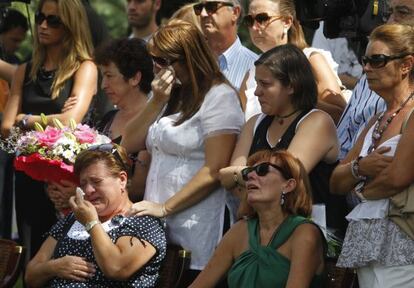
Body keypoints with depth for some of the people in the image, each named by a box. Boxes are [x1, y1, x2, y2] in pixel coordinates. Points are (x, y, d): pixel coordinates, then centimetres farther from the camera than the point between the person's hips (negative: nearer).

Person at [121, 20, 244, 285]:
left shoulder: (219, 97, -8)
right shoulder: (171, 93, 18)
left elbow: (214, 171, -15)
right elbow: (131, 144, 13)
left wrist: (165, 208, -16)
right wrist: (158, 102, 1)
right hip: (157, 226, 7)